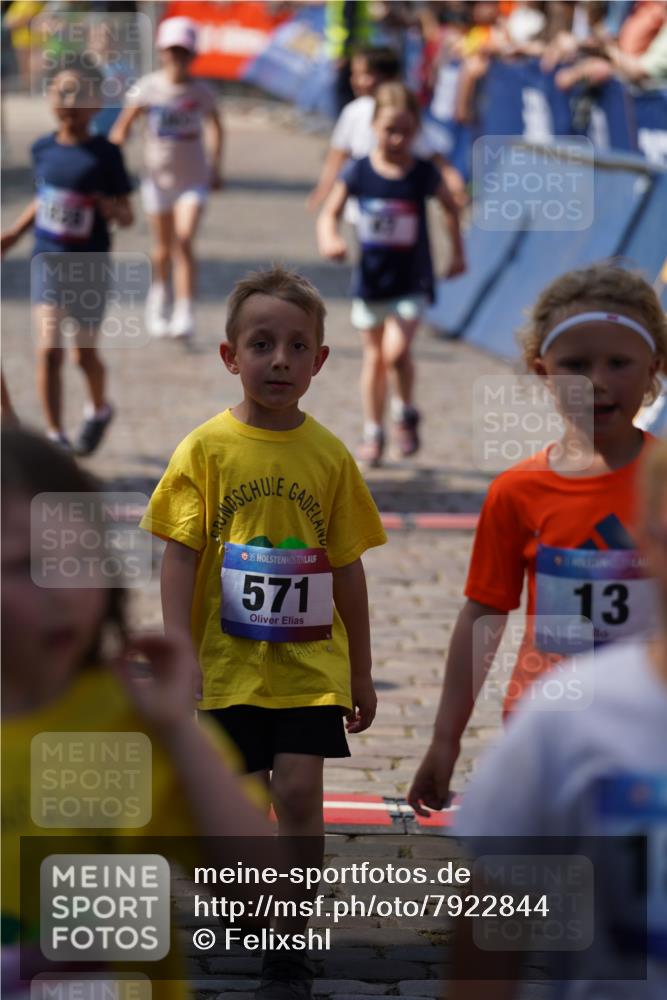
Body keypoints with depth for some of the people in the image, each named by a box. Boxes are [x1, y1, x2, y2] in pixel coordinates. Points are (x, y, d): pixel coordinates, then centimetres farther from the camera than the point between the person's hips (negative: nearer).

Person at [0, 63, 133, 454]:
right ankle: (55, 435, -2)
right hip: (47, 261, 2)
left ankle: (99, 410, 42)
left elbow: (127, 216, -6)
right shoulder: (43, 149, 1)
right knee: (49, 350, -10)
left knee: (85, 353, 12)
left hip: (90, 267, -2)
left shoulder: (105, 155, -10)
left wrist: (111, 209, -28)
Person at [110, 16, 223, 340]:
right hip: (158, 177, 1)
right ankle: (160, 293, 43)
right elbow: (123, 125, 0)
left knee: (184, 243, -15)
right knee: (163, 246, 14)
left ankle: (184, 314, -15)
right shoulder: (148, 88, -7)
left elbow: (215, 127, 14)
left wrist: (215, 167, 13)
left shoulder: (201, 92, -5)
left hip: (193, 179, -1)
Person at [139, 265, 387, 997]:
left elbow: (347, 569, 6)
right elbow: (180, 554, -4)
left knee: (300, 796, -9)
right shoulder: (206, 448, -4)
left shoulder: (329, 455, 0)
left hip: (310, 661, 0)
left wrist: (361, 671, 9)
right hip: (230, 661, 0)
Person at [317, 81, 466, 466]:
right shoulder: (358, 172, -8)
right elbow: (330, 213, -1)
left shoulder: (424, 174, -9)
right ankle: (373, 431, 26)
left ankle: (406, 412, 8)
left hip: (412, 282, -2)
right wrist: (329, 240, -22)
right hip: (371, 279, 2)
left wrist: (458, 253, 13)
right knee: (374, 356, 13)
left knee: (396, 351, -18)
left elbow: (451, 208, 9)